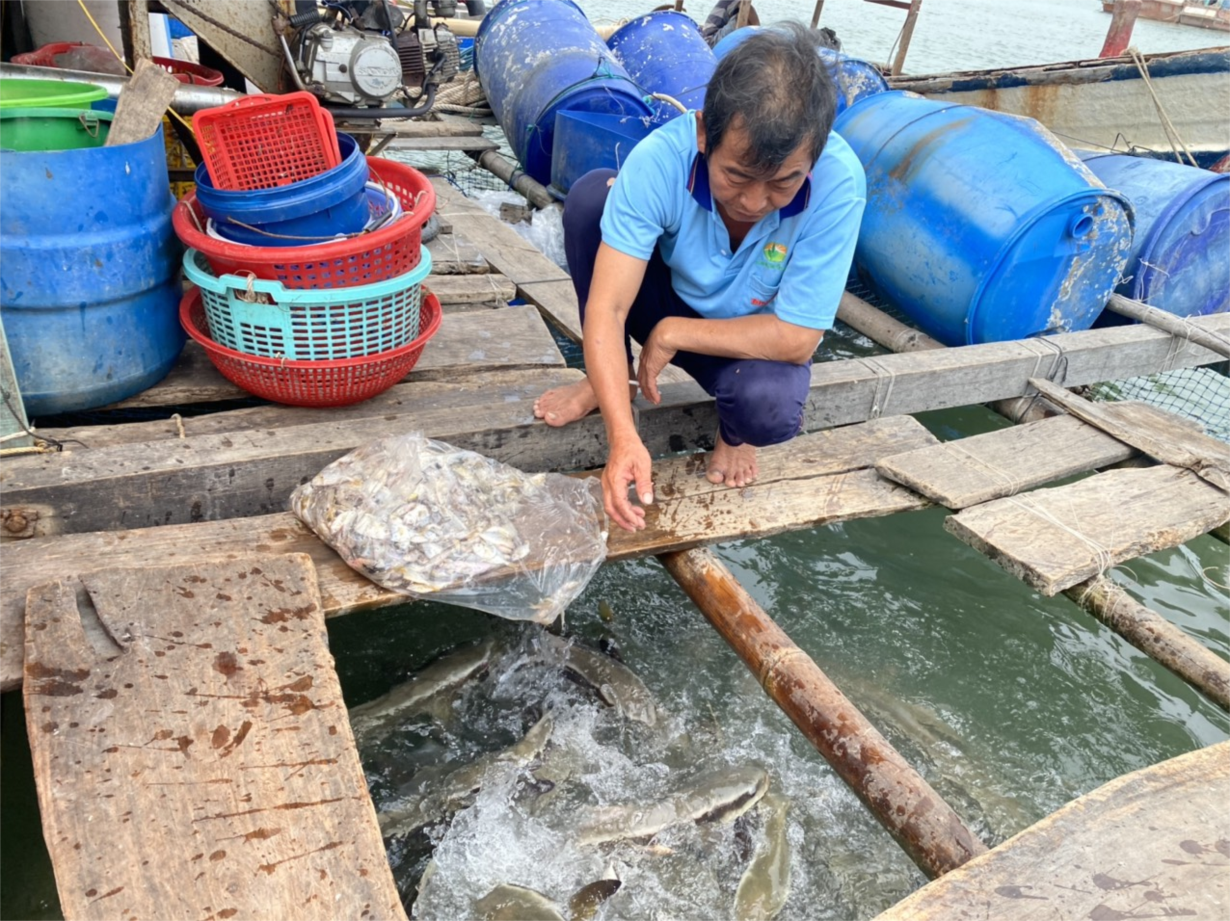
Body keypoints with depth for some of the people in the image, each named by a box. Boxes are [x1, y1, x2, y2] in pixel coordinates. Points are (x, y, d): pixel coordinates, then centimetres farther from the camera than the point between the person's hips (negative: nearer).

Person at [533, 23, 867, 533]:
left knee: (769, 405, -37)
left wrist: (670, 335, -24)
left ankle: (735, 430, 5)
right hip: (670, 299, 2)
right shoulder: (660, 159, -30)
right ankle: (611, 379, -2)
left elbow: (795, 339, -27)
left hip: (754, 340, -1)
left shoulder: (838, 183, -31)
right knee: (591, 195, -24)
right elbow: (606, 309, -34)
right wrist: (623, 435, -46)